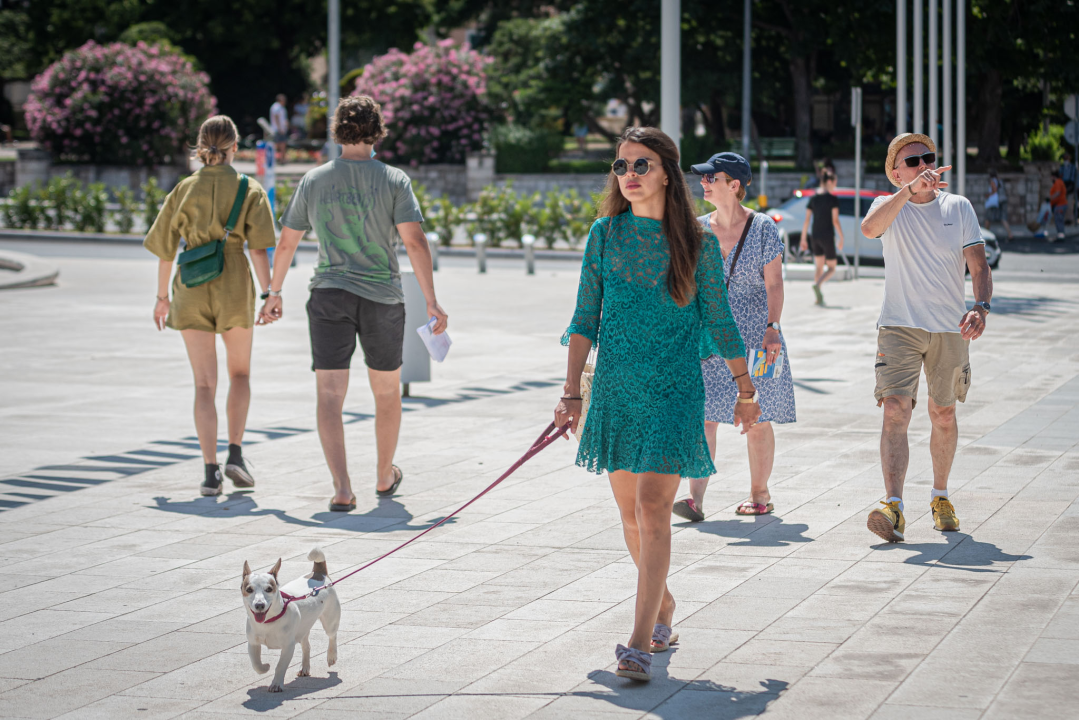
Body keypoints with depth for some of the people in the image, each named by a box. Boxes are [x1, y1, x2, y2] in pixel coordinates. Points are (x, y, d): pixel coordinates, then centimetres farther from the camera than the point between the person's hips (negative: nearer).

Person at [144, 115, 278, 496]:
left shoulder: (184, 189, 5)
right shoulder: (249, 189, 0)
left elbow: (165, 248, 6)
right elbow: (259, 248, -8)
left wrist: (162, 297, 15)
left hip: (192, 290, 1)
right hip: (234, 286, -1)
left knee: (205, 383, 4)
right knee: (240, 373, 18)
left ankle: (210, 470, -5)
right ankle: (235, 453, 4)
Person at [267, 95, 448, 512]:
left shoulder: (314, 181, 3)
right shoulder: (394, 181, -3)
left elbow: (287, 243, 9)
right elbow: (414, 242, -13)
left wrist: (274, 294, 21)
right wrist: (431, 302, -11)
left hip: (329, 297, 0)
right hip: (382, 298, 0)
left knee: (330, 397, -4)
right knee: (387, 392, 19)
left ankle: (342, 489, -18)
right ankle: (385, 477, 35)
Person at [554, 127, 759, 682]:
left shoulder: (696, 243, -2)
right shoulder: (605, 234, 3)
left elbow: (718, 321, 7)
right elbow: (585, 320, 6)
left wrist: (745, 390, 13)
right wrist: (571, 393, 1)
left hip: (675, 388, -3)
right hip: (616, 387, 3)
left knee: (653, 506, -14)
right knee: (629, 510, 11)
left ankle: (640, 642, -15)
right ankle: (663, 606, 35)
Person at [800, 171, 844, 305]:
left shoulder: (813, 198, 5)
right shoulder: (833, 199, -10)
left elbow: (806, 220, 4)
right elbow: (835, 220, -14)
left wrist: (803, 239, 9)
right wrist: (841, 239, -8)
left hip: (815, 237, 5)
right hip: (828, 236, -5)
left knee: (819, 267, 15)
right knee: (831, 268, 3)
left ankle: (818, 298, 8)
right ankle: (817, 285, -25)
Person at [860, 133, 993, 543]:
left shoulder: (958, 208, 6)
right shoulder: (889, 206, 2)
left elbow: (979, 266, 0)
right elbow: (870, 227, -24)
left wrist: (981, 307, -18)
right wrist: (909, 189, -30)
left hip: (950, 329, 2)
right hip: (898, 327, -2)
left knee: (943, 416, 12)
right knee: (896, 411, -16)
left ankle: (940, 498, 32)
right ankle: (894, 507, -25)